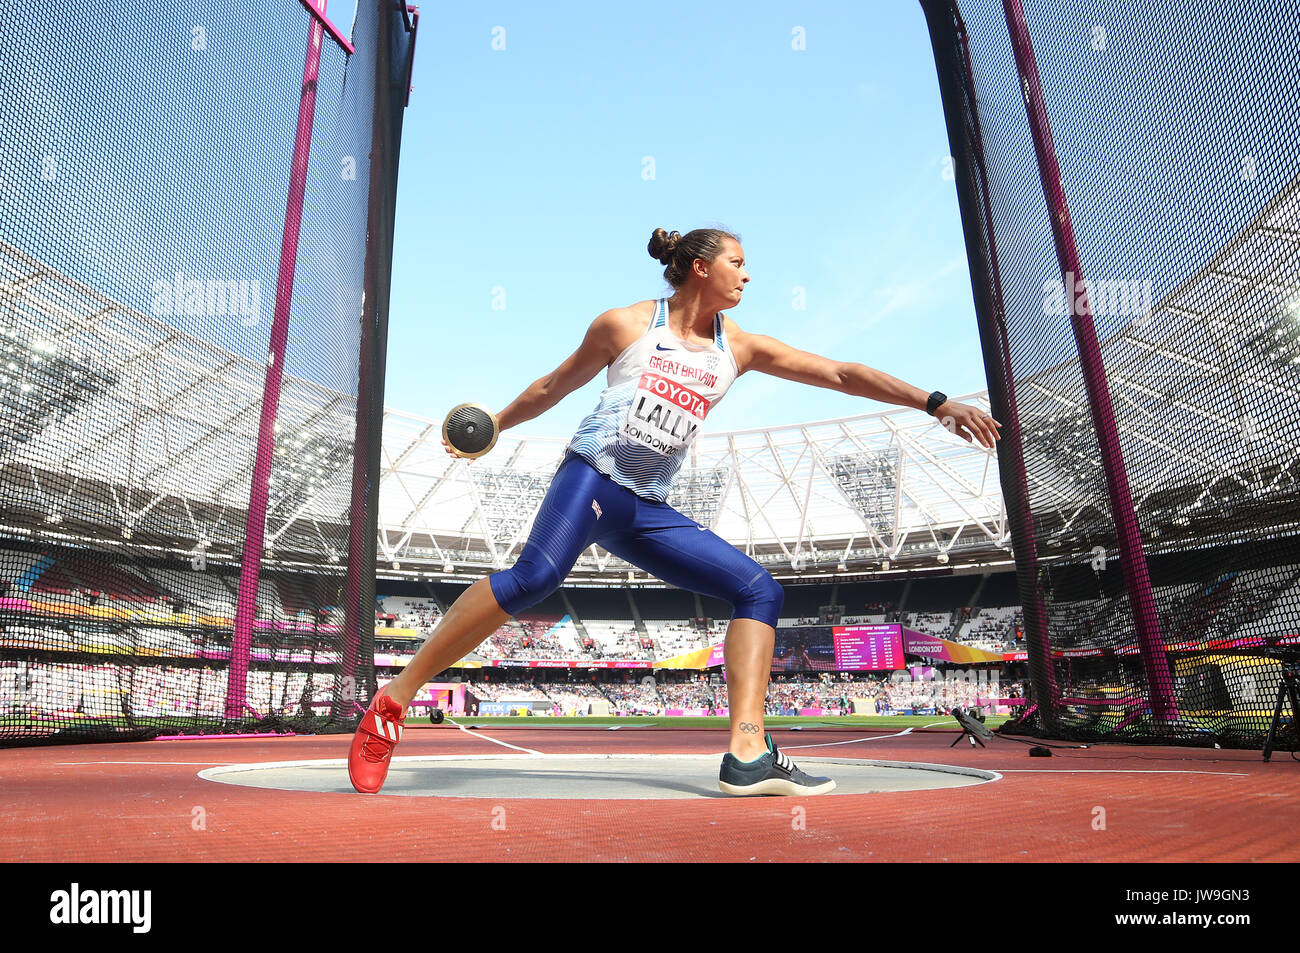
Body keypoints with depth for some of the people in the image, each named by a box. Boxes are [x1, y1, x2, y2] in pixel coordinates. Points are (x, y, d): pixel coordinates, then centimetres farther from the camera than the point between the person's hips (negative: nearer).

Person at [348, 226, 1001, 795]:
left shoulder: (739, 348, 14)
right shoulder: (624, 324, 5)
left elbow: (839, 373, 11)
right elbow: (553, 386, 16)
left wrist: (935, 403, 7)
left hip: (648, 513, 6)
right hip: (591, 477, -5)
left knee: (760, 590, -6)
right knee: (535, 576, -33)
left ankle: (747, 753, -12)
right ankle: (394, 699, -20)